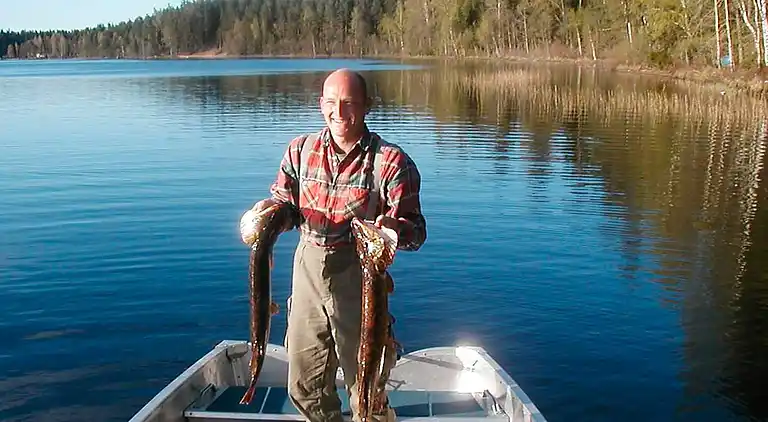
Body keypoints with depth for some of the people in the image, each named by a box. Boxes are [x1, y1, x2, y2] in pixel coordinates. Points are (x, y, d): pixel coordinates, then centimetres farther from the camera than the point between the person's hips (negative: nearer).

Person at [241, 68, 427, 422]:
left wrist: (395, 228, -33)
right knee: (304, 387, 17)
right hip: (308, 274, 4)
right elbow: (282, 200, 13)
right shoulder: (301, 150, 5)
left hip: (358, 281, -4)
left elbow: (416, 230, -10)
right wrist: (267, 209, -11)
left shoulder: (391, 161, -8)